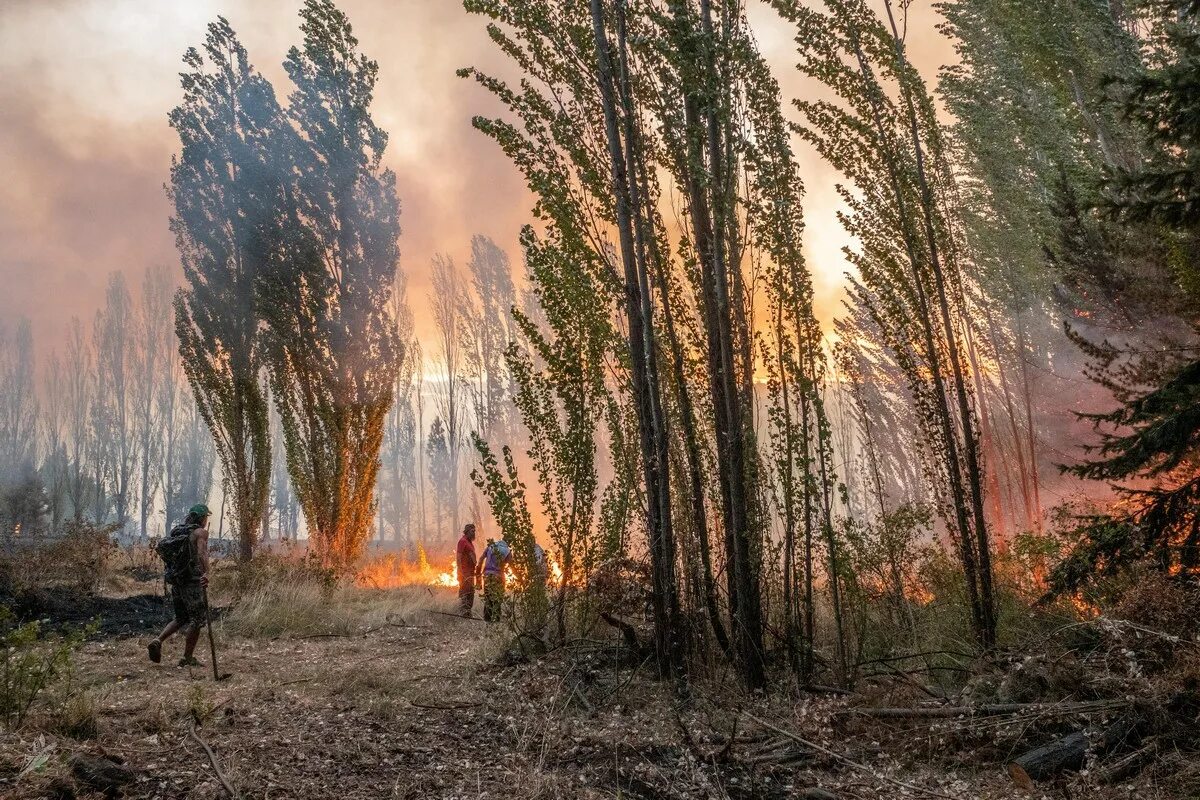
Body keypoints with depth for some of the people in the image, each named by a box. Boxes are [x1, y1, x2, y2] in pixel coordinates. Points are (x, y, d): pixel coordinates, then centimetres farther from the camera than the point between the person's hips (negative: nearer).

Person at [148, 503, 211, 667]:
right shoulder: (200, 532, -7)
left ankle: (157, 641, 0)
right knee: (197, 619, 3)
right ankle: (187, 658, 4)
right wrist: (206, 573, -37)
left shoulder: (176, 531, 15)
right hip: (193, 580, -7)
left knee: (181, 618, 19)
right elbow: (202, 553, -23)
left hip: (176, 580, 7)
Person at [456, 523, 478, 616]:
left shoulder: (470, 542, 18)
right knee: (464, 591, -9)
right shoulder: (462, 541, -11)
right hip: (464, 571, -10)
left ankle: (468, 612, 18)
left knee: (471, 592, 12)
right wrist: (461, 572, -22)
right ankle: (462, 612, -8)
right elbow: (458, 557, -17)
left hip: (470, 571, 10)